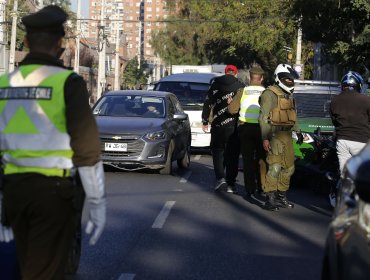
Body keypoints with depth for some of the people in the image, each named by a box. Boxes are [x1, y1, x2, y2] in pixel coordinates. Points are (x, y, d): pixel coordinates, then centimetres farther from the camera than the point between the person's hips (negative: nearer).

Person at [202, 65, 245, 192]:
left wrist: (205, 121, 11)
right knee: (232, 154, 7)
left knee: (217, 151, 12)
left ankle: (220, 177, -7)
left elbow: (207, 104, 4)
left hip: (218, 125, 0)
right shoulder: (241, 86, 0)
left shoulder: (215, 85, 4)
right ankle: (231, 184, 6)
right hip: (235, 125, 0)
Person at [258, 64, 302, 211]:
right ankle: (270, 199, -9)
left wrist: (298, 131, 22)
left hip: (287, 136, 9)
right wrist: (265, 138, -21)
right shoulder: (270, 94, -10)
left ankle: (281, 196, 24)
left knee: (289, 168, 13)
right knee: (275, 167, -14)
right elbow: (263, 117, -15)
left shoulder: (289, 95, 19)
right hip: (275, 136, -9)